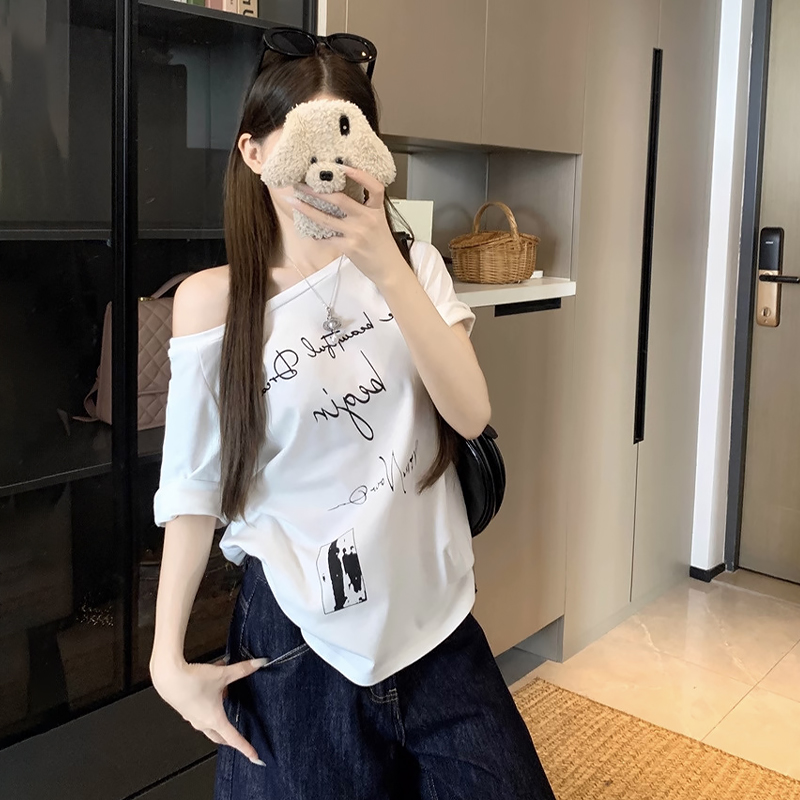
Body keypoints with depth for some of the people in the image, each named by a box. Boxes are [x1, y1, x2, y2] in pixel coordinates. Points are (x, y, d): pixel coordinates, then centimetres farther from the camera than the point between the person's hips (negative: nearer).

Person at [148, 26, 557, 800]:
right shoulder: (213, 301, -7)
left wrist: (386, 269, -22)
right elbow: (194, 486, -3)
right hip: (297, 645, -2)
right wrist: (168, 658, -4)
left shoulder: (412, 264, 2)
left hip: (435, 623, 3)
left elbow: (470, 414, -13)